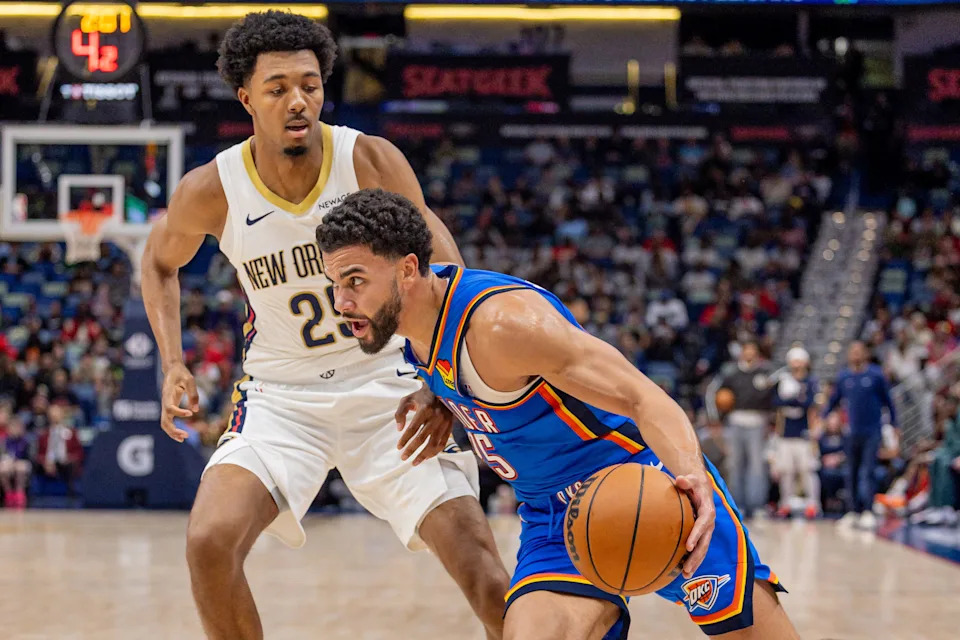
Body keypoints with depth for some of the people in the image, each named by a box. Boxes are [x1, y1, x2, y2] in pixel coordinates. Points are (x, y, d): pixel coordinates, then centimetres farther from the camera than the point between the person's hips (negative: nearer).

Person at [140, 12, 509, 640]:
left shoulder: (373, 161, -15)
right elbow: (162, 259, 11)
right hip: (280, 393, 1)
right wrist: (173, 367, 0)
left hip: (386, 383, -1)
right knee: (210, 541, -21)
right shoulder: (211, 190, -12)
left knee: (478, 558, -11)